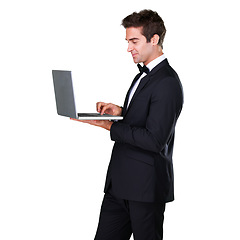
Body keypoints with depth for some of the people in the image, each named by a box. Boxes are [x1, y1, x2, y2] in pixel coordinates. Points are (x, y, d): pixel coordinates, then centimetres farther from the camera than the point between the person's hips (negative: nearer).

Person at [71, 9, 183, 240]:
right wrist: (121, 111, 5)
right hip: (120, 184, 9)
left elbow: (154, 139, -23)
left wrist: (110, 126, -18)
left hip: (146, 187, -9)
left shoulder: (167, 83, -17)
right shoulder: (144, 74, 15)